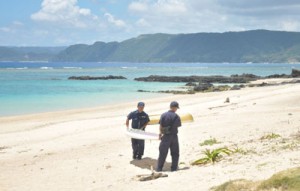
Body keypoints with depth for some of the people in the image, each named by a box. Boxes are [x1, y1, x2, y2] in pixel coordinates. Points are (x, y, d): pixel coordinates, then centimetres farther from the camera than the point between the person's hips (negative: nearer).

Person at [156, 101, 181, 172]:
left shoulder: (163, 115, -5)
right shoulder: (176, 116, -8)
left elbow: (160, 126, -2)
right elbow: (177, 126, -1)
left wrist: (161, 133, 15)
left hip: (165, 136, 1)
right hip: (174, 136, -1)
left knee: (162, 153, 6)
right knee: (175, 153, 12)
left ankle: (159, 168, 6)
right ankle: (174, 168, 12)